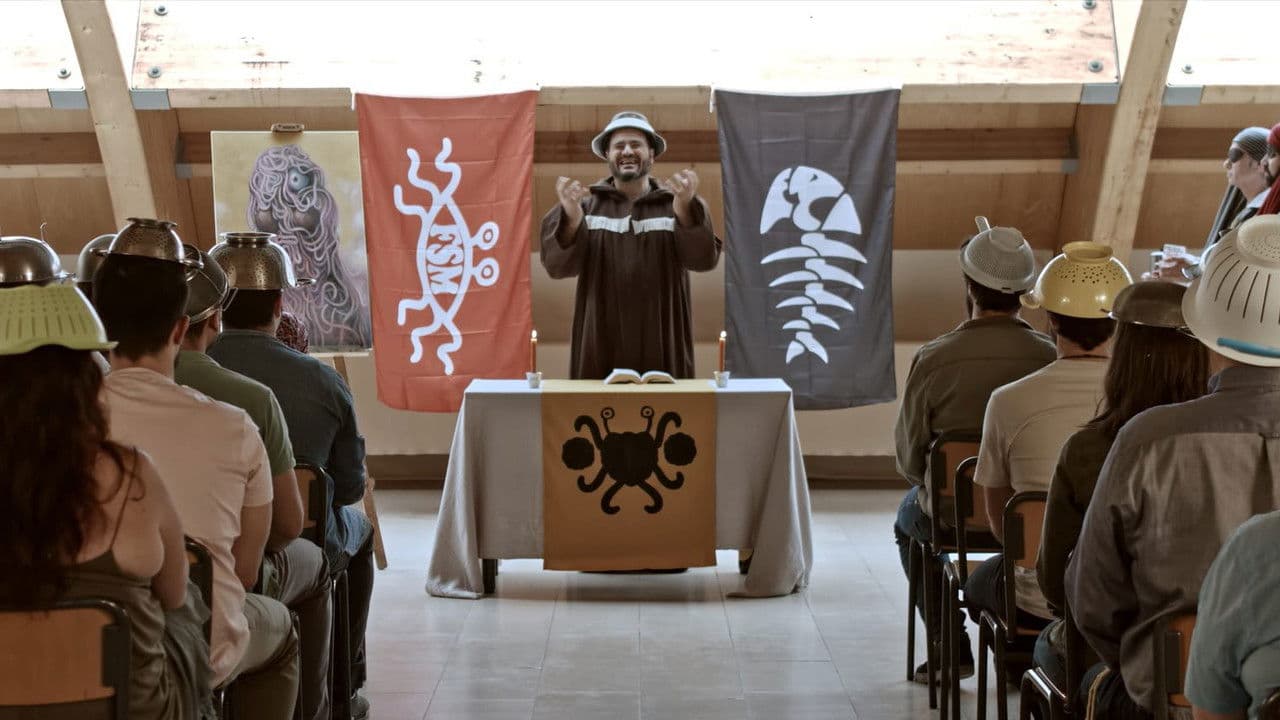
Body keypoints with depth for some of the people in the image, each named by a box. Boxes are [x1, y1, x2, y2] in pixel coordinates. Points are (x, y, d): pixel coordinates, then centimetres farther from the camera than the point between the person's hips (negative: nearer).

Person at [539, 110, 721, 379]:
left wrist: (684, 208, -28)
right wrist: (571, 218, -25)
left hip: (662, 348, 0)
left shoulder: (673, 204, 5)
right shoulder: (586, 204, 5)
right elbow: (557, 266, -5)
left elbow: (704, 259, -9)